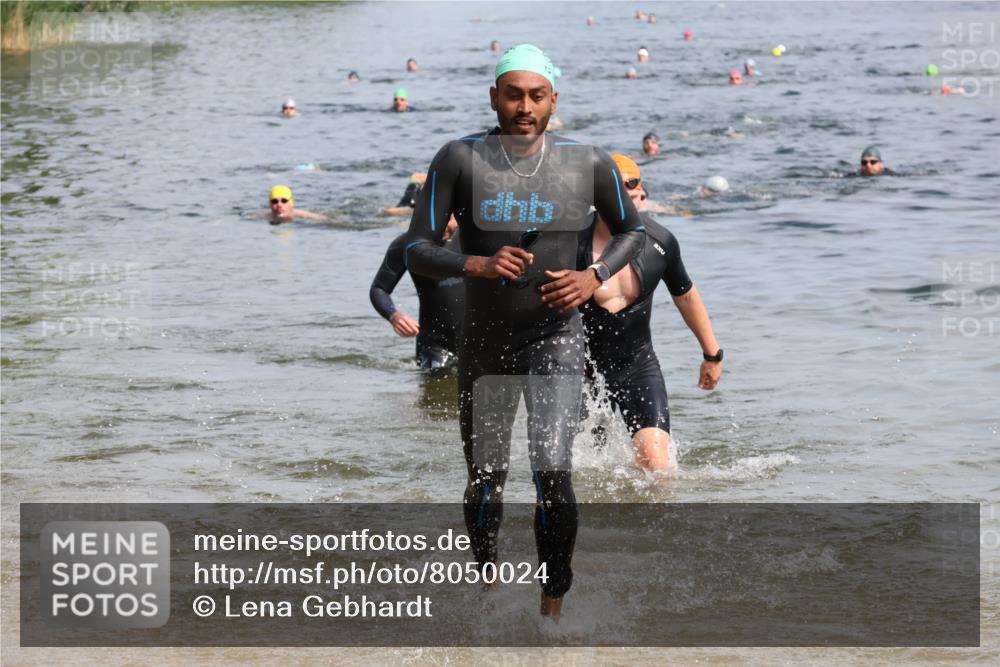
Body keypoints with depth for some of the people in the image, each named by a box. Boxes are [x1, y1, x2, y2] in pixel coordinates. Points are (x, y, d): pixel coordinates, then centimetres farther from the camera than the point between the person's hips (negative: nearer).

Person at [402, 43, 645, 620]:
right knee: (486, 484, 13)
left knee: (554, 477, -17)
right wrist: (476, 265, -29)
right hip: (485, 347, 1)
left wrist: (595, 277, -8)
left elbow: (631, 230, 11)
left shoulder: (590, 164, -6)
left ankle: (553, 609, -2)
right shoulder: (460, 160, -9)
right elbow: (418, 251, -10)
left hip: (556, 340, -1)